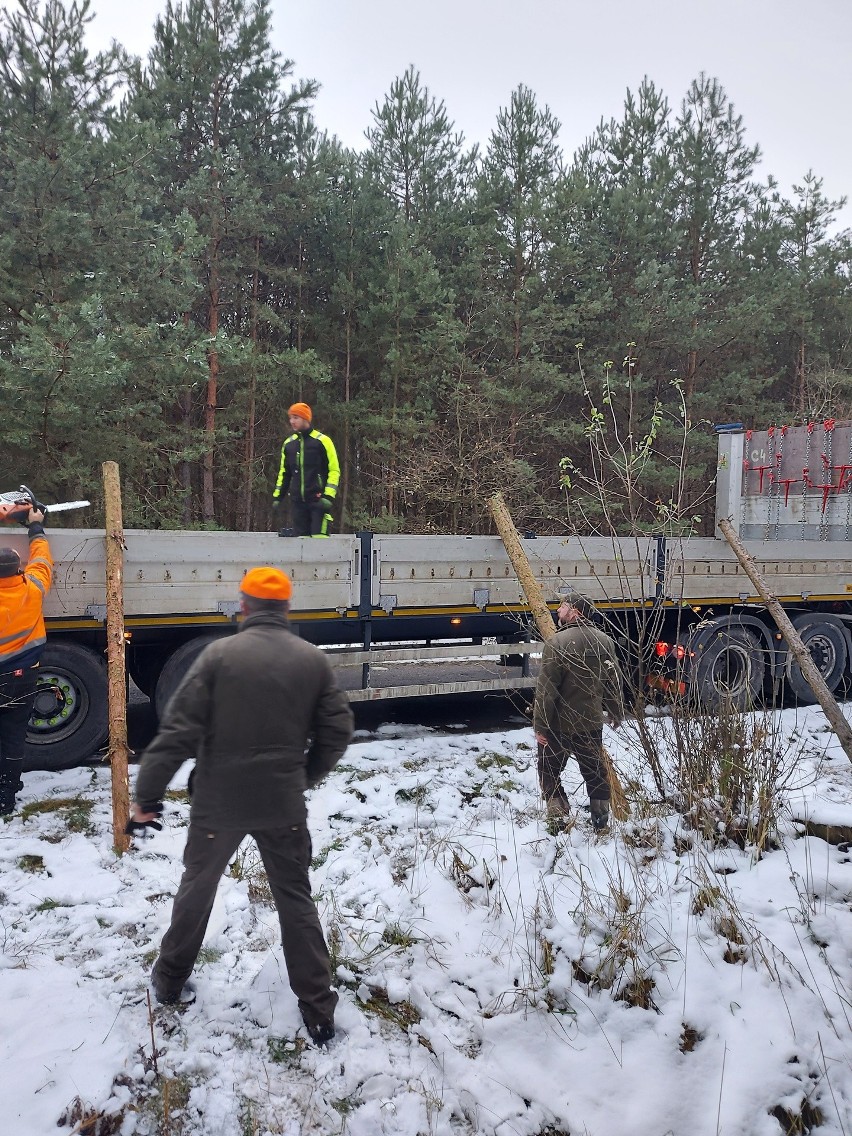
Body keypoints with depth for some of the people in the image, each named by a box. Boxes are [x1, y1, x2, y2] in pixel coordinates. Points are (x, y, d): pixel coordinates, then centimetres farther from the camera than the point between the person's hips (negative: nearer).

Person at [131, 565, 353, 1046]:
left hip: (218, 803, -1)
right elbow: (337, 732, 0)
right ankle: (318, 1007, 17)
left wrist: (147, 794, -6)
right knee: (296, 898, 14)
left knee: (198, 886, 23)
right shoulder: (314, 659, -3)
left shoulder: (220, 653, -11)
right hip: (284, 806, 1)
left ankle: (170, 979, 40)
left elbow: (180, 730, -14)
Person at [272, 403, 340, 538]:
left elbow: (334, 470, -3)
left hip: (318, 500, -5)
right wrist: (277, 496, 17)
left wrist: (328, 496, -12)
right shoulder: (288, 443, 12)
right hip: (297, 501, 5)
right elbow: (284, 472, 22)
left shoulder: (322, 441, -4)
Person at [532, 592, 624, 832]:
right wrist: (616, 713, 22)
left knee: (549, 769, 14)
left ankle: (557, 811, 5)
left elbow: (546, 690, -20)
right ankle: (601, 823, 23)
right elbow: (614, 683, 9)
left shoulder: (558, 642, -19)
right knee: (595, 772, 18)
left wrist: (540, 726, -15)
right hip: (591, 722, 5)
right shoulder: (605, 641, 0)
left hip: (559, 723, -5)